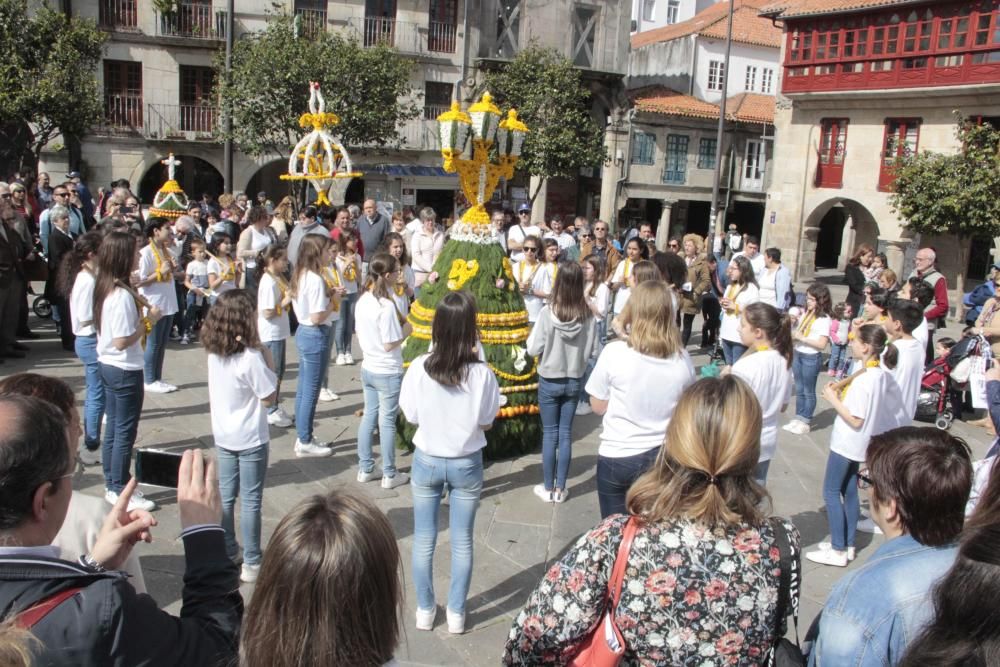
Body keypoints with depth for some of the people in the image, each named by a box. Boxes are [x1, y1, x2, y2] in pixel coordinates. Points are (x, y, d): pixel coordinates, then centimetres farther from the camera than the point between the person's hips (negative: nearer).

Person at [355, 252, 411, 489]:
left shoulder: (363, 300, 1)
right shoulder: (386, 305, -23)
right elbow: (390, 345, -21)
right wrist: (406, 329, -6)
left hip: (368, 368, 7)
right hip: (388, 372, -7)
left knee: (369, 416, 16)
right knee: (387, 422, 4)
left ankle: (365, 469, 26)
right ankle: (389, 475, 16)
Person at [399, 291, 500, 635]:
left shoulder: (419, 368, -17)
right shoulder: (481, 373, -20)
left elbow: (411, 417, -5)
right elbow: (486, 423, -7)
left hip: (427, 461, 1)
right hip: (466, 464, 0)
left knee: (423, 539, 17)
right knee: (462, 541, 16)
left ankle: (425, 610, 31)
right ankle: (456, 613, 28)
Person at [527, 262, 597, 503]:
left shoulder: (548, 311, -19)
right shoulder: (587, 314, -11)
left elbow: (533, 349, -14)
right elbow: (592, 350, -3)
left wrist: (540, 341, 5)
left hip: (549, 381, -2)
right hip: (574, 381, 2)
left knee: (549, 434, 9)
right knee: (566, 433, 11)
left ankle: (548, 488, 18)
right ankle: (560, 489, 19)